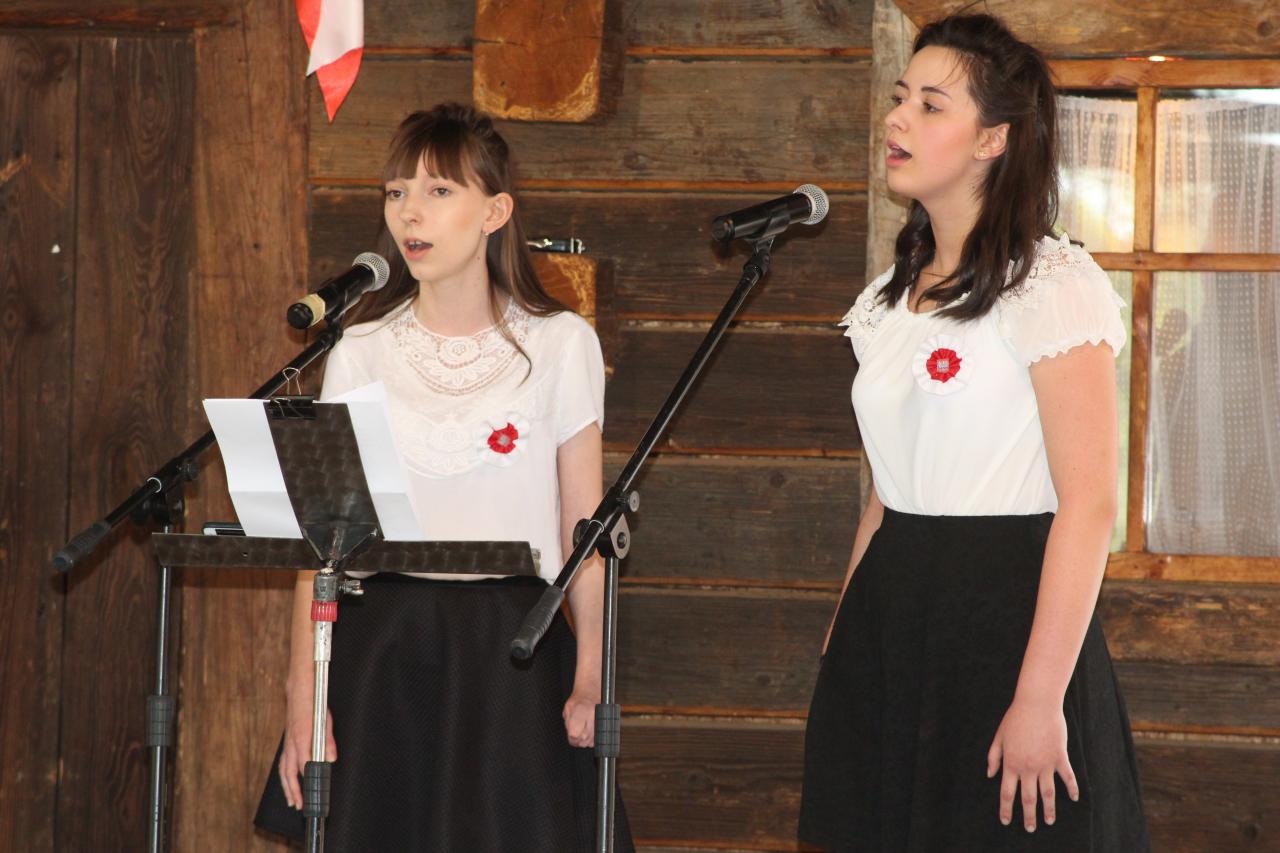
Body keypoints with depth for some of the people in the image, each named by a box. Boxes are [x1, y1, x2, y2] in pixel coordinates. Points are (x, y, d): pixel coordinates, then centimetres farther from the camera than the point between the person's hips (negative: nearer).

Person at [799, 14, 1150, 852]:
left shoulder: (1052, 283, -10)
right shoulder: (889, 301, 13)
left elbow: (1089, 507, -16)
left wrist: (1040, 699, -21)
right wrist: (843, 645, 14)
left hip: (1005, 617, -7)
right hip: (890, 621, 7)